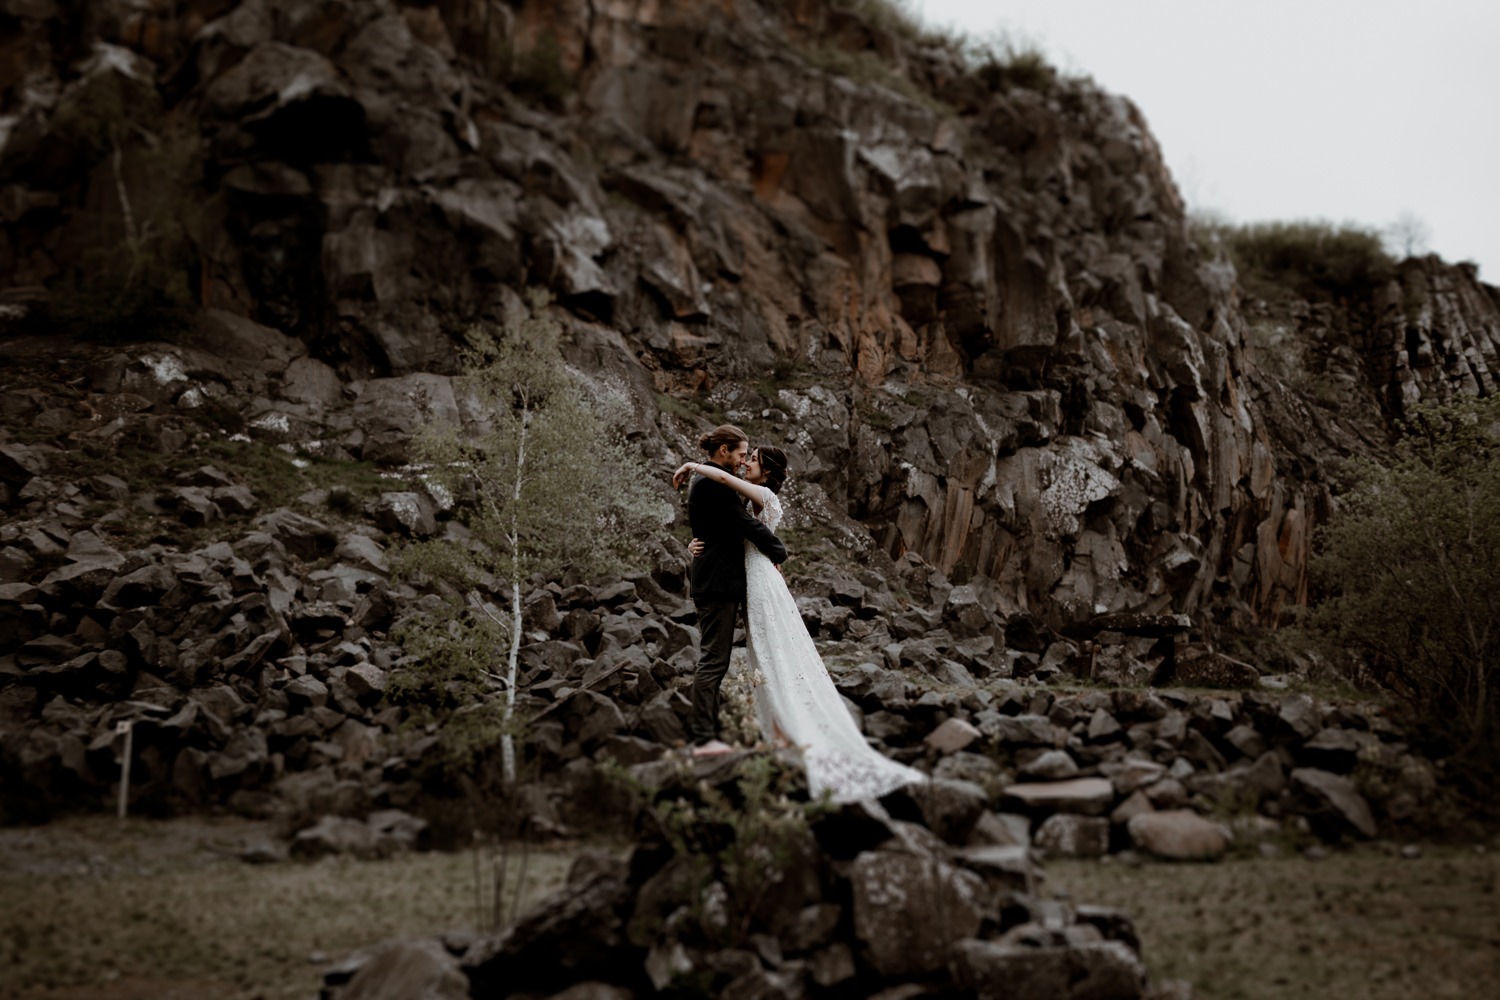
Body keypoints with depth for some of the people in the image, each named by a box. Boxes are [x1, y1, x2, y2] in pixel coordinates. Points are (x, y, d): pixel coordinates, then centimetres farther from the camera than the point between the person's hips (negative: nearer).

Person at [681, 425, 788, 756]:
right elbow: (747, 524, -18)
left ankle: (702, 730, 18)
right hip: (719, 582, -11)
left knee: (712, 659, 13)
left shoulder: (703, 483, 17)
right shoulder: (714, 484, -17)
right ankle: (703, 738, -7)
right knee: (713, 659, -8)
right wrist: (779, 551, -4)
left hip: (711, 580, 11)